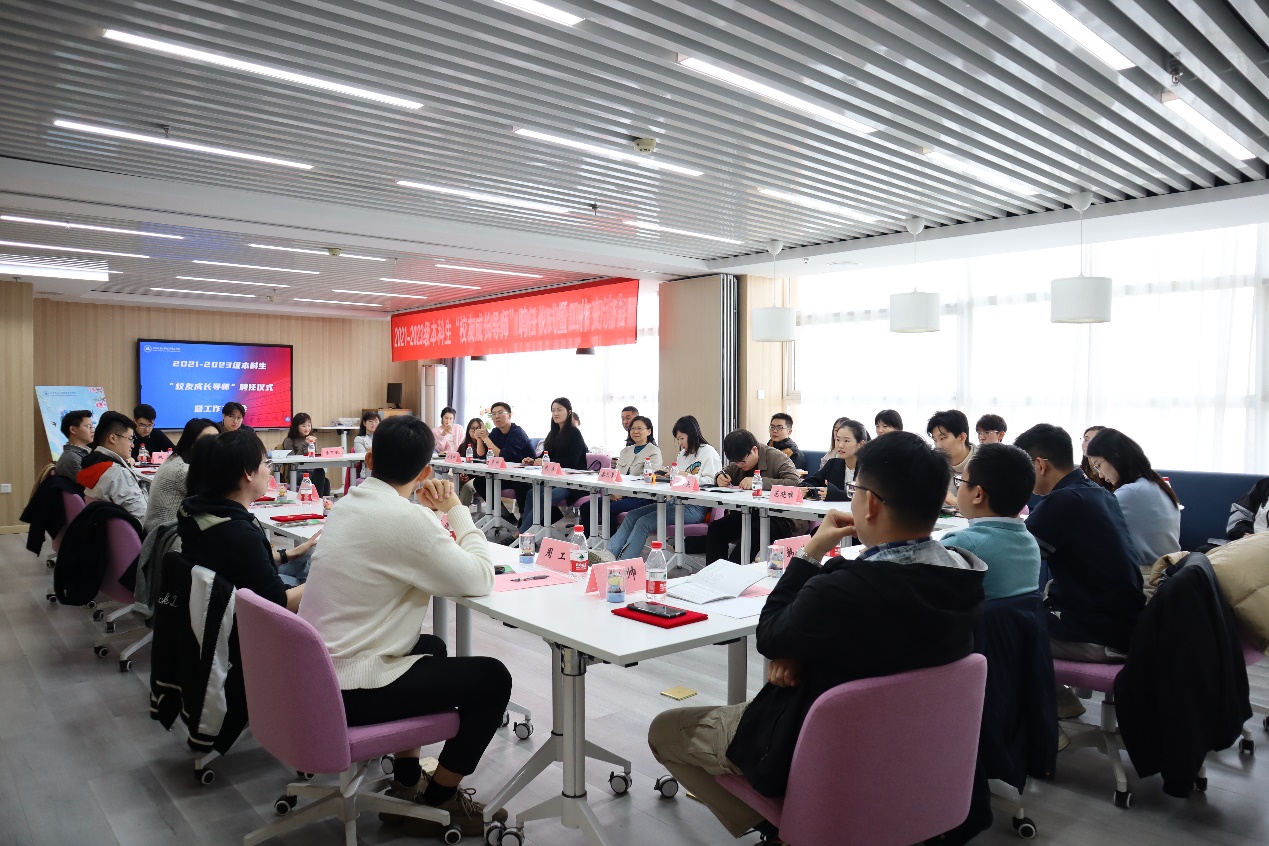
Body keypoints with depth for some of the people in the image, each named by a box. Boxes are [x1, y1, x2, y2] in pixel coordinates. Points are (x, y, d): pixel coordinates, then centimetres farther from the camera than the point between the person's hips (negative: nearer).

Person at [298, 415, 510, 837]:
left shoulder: (349, 503, 5)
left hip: (315, 674, 9)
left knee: (431, 646, 29)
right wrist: (456, 510, -5)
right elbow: (479, 580, -15)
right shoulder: (405, 519, -22)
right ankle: (437, 803, 15)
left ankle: (406, 786, 33)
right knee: (493, 677, 0)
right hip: (349, 692, -9)